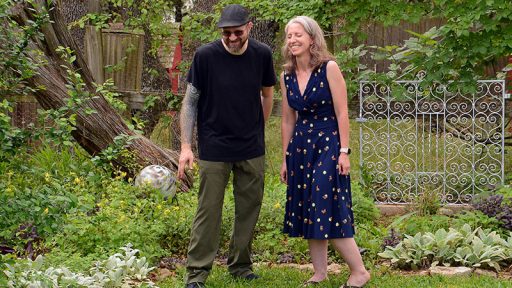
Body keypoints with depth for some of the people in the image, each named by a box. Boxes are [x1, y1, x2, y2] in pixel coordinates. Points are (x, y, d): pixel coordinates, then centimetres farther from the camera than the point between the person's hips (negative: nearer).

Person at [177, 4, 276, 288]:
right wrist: (185, 145, -10)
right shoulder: (205, 56, -12)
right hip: (214, 148, -3)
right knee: (208, 211, -1)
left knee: (249, 208, 10)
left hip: (252, 149, 3)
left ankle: (240, 265, 26)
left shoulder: (262, 54, -3)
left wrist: (257, 129, 12)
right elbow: (190, 101, -6)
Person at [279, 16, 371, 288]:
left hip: (328, 143, -6)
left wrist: (344, 152, -14)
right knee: (307, 211, 7)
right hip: (300, 146, 6)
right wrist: (285, 158, 14)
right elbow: (288, 120, 13)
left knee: (327, 209, -10)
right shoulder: (287, 76, 7)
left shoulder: (329, 68, -9)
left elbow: (342, 112, -10)